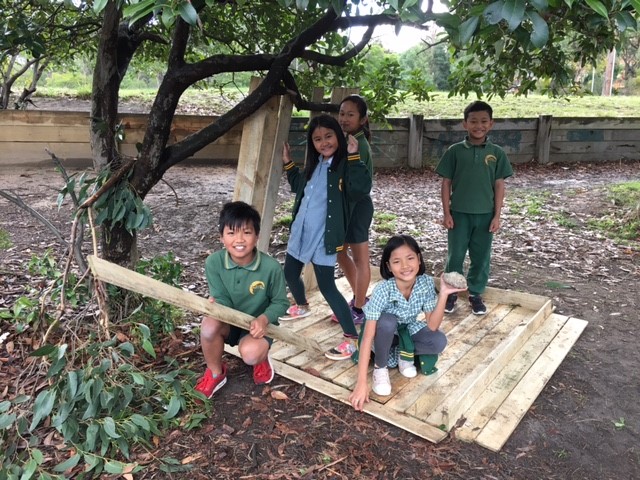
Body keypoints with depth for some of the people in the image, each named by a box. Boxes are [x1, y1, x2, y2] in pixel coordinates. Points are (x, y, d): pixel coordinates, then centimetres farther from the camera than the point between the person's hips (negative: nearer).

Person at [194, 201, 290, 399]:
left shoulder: (271, 267, -23)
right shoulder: (213, 262, -19)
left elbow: (280, 303, -10)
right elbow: (222, 300, -15)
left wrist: (264, 319, -30)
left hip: (257, 325, -2)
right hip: (229, 322, 2)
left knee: (250, 353, -33)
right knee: (209, 323, -32)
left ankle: (261, 360, 10)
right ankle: (215, 373, -1)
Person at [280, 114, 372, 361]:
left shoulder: (345, 165, -14)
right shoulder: (314, 164, 9)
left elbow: (361, 188, -33)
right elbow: (299, 188, 26)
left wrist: (353, 156, -32)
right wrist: (288, 164, 18)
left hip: (324, 237, -8)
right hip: (301, 231, 8)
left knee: (327, 287, -8)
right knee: (290, 273, 23)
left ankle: (352, 339, 0)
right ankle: (302, 306, 53)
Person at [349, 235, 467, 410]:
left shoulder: (426, 283, -24)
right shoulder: (383, 290, -34)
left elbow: (432, 326, -21)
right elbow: (367, 337, -36)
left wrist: (443, 294, -33)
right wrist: (361, 383, -40)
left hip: (408, 330, 3)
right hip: (385, 333, -3)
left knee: (439, 341, -25)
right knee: (387, 321, -37)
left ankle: (405, 353, 4)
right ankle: (380, 367, -11)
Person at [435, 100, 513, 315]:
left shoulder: (497, 153, 0)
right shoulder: (455, 151, -4)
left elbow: (499, 186, 2)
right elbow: (446, 183, -2)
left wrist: (497, 215, -2)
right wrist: (446, 213, -6)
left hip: (485, 214, 1)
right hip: (459, 213, -1)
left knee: (481, 257, 11)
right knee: (455, 255, 7)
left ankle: (476, 294, 28)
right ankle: (451, 292, 24)